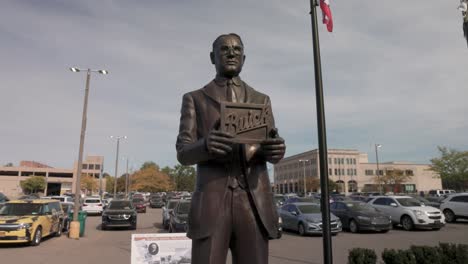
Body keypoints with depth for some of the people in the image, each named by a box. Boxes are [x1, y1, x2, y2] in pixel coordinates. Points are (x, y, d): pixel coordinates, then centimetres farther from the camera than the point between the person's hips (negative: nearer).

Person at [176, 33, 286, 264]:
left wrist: (277, 149, -17)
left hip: (254, 202, 2)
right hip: (211, 202, -1)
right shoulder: (194, 99, 13)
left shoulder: (261, 100, 19)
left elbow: (272, 151, 9)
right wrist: (206, 145, -23)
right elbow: (183, 153, 1)